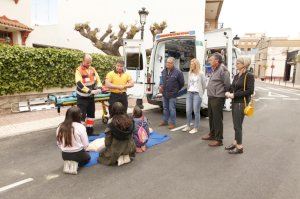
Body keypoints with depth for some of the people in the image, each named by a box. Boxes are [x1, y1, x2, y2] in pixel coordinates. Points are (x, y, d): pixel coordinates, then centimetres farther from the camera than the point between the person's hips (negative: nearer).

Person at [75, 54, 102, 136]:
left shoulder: (92, 69, 4)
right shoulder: (79, 70, -15)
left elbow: (97, 79, 4)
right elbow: (79, 84, -26)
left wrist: (99, 88, -16)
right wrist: (90, 91, -30)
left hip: (91, 96, 7)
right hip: (82, 97, -7)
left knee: (91, 114, 16)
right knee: (82, 115, -4)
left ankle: (90, 131, 30)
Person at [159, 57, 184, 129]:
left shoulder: (177, 72, -13)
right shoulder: (164, 71, 5)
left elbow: (182, 83, -2)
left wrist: (176, 90, 4)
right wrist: (160, 86, 1)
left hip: (172, 94, -6)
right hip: (164, 93, 6)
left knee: (172, 109, 0)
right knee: (165, 108, 17)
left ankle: (172, 123, 12)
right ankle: (165, 121, 31)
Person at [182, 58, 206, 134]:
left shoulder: (201, 74, -6)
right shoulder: (190, 73, 10)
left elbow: (204, 85, 1)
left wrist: (200, 93, 7)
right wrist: (188, 90, 14)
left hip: (197, 94, -5)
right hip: (189, 93, 5)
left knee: (196, 111, -1)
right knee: (188, 111, 7)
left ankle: (195, 128, 9)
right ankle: (188, 126, 20)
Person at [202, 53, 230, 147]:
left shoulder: (222, 70, -17)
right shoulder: (215, 70, 15)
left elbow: (227, 84, -19)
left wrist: (222, 92, -6)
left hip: (217, 98, -10)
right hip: (211, 97, 10)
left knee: (217, 119, -3)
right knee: (211, 117, 20)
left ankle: (218, 140, 8)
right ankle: (212, 134, 36)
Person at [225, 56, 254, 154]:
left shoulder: (249, 76, -11)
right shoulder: (236, 76, 12)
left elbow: (250, 91, -16)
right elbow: (232, 87, 17)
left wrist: (234, 95, -17)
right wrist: (228, 92, -5)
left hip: (242, 103, -7)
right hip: (235, 102, 8)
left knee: (238, 125, -3)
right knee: (236, 124, 15)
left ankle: (239, 147, 8)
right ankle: (235, 142, 28)